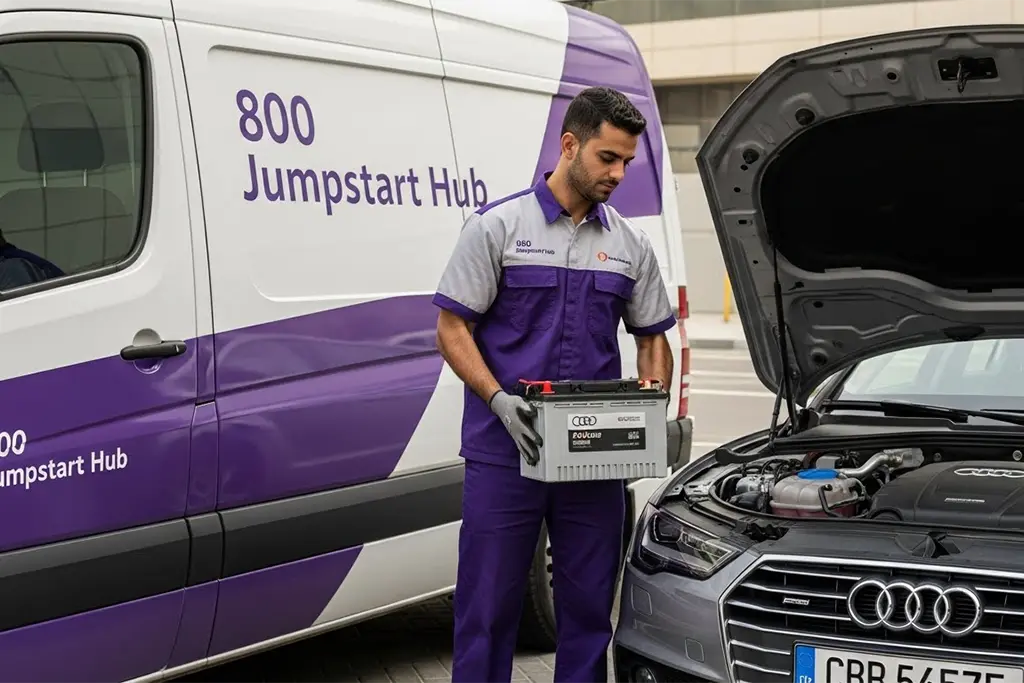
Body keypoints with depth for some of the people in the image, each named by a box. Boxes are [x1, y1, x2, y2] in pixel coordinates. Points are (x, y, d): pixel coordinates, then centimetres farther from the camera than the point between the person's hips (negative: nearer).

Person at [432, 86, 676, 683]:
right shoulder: (497, 227, -4)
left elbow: (653, 338, 16)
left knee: (589, 607, 10)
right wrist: (500, 400, -20)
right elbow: (453, 330, -5)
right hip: (503, 455, -4)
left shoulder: (630, 246, 9)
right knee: (488, 608, 2)